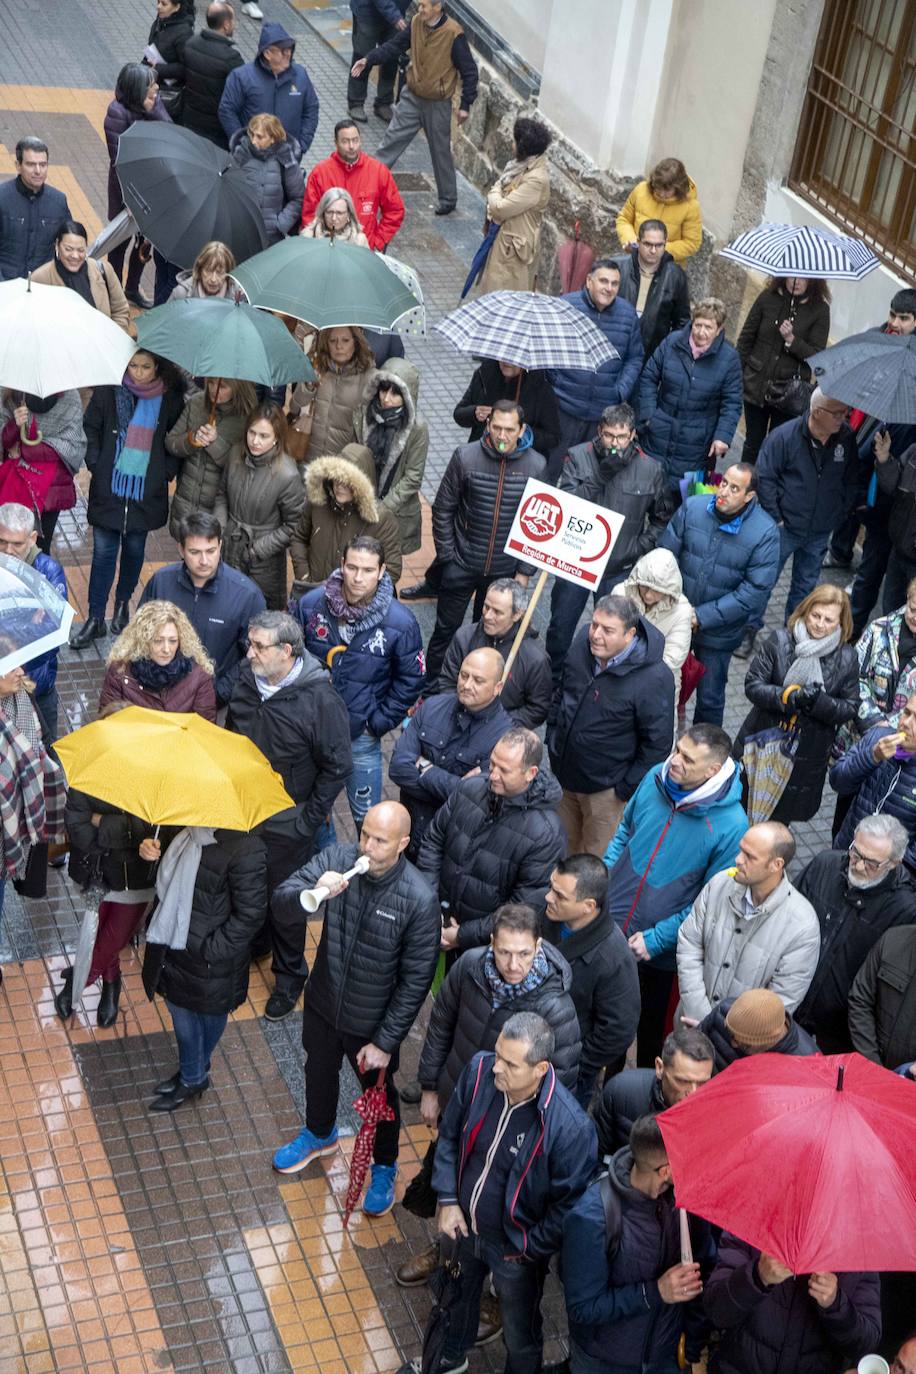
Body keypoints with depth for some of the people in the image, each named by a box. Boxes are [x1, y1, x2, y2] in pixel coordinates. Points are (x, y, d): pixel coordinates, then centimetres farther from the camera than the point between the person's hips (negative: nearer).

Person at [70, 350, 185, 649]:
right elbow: (90, 428, 7)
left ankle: (123, 603, 35)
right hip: (109, 487, -1)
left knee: (135, 550, 12)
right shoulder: (109, 392, -3)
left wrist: (166, 472, -2)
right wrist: (95, 464, -2)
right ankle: (95, 618, 8)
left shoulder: (170, 399, -3)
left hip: (146, 490, 1)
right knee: (103, 551, 1)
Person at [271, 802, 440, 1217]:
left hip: (373, 1022, -4)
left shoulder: (420, 900, -29)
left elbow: (415, 981, -21)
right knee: (319, 1072, 30)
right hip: (322, 1002, 4)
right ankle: (319, 1134, 61)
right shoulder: (336, 859, -20)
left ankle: (384, 1168, 49)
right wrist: (313, 895, -44)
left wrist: (385, 1042, -17)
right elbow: (281, 900, -21)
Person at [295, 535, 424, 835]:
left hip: (362, 736, -2)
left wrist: (379, 722, -8)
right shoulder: (310, 604, -12)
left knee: (366, 815, 12)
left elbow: (410, 680, -6)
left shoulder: (401, 622, -17)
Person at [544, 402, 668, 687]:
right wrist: (601, 475, -29)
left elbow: (660, 520, 7)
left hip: (619, 570, 0)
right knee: (561, 627, 15)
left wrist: (639, 548, -7)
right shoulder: (578, 457, -9)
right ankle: (552, 685, 36)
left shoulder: (650, 469, -6)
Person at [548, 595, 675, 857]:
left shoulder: (654, 678, -29)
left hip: (606, 788, -6)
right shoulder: (583, 640, -10)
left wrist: (627, 789, -14)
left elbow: (657, 744, -19)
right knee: (570, 847, 25)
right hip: (566, 775, 6)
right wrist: (553, 735, 12)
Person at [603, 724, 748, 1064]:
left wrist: (656, 939, -18)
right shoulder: (655, 779, -10)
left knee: (650, 1028, 19)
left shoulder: (731, 825, -25)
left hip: (658, 951, -4)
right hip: (608, 926, 5)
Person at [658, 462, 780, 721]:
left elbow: (756, 590, -19)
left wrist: (703, 616, -20)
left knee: (710, 699, 15)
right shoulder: (692, 508, -12)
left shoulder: (765, 532, -19)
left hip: (718, 631, -2)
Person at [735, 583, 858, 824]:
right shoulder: (777, 641, -10)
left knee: (779, 821, 13)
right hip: (763, 739, 0)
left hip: (807, 754, 0)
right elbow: (753, 685, -12)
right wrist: (788, 696, -29)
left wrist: (818, 702, -25)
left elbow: (849, 708, -5)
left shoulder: (847, 658, -7)